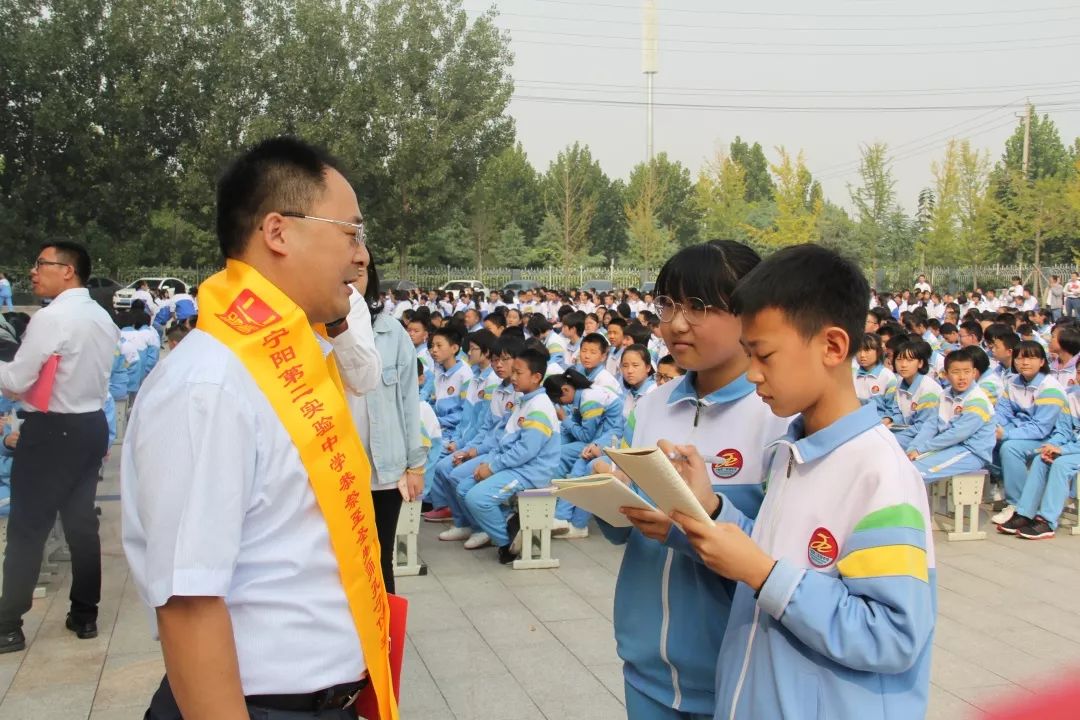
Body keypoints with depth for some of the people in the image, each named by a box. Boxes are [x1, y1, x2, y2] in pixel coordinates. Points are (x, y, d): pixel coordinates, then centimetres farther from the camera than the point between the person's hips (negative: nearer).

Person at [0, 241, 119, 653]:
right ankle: (84, 616, 20)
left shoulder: (51, 317, -17)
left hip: (53, 431, -8)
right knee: (81, 522, 13)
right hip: (91, 425, 8)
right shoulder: (102, 318, 9)